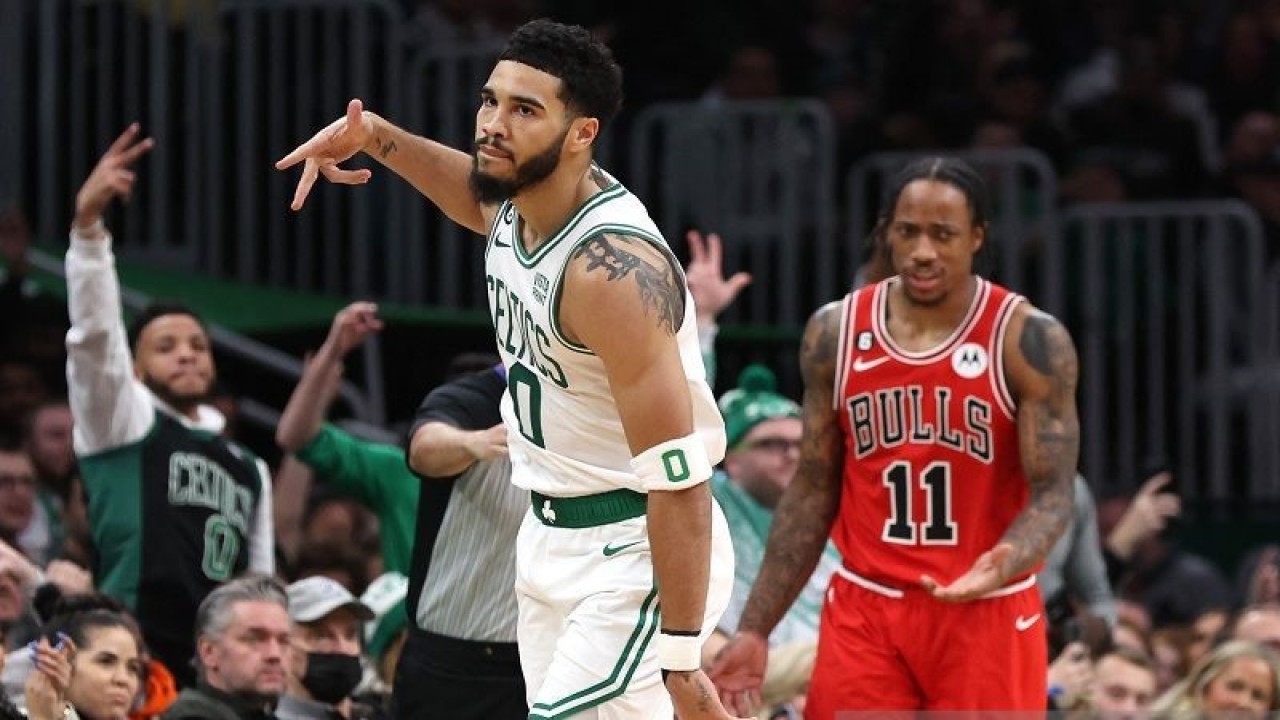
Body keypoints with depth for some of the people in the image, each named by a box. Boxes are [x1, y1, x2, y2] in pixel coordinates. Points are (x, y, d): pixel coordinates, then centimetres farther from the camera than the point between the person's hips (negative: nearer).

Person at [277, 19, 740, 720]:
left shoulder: (613, 268, -28)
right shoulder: (513, 206, -2)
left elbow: (678, 479, -28)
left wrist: (682, 659, -29)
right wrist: (373, 135, 12)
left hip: (634, 551, -9)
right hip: (551, 532, 9)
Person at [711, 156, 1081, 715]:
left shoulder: (1029, 340, -9)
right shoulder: (834, 333, 2)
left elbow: (1052, 493, -11)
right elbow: (813, 490, 9)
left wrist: (1004, 566, -34)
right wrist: (754, 629, 5)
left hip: (987, 617, -3)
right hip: (866, 612, 3)